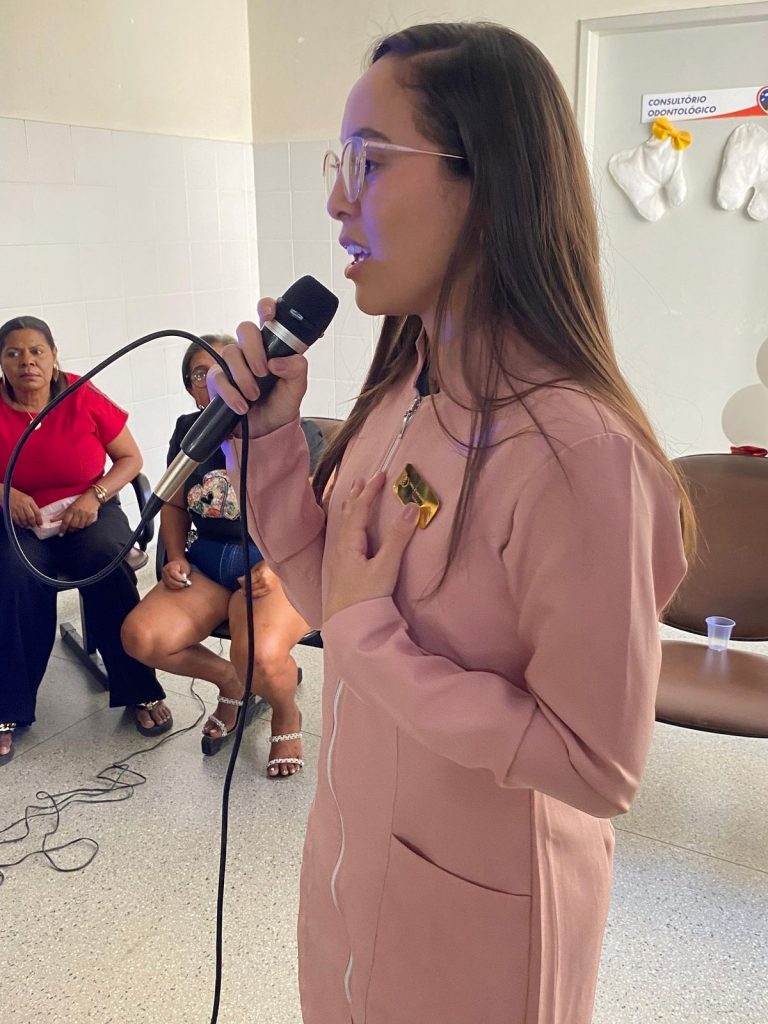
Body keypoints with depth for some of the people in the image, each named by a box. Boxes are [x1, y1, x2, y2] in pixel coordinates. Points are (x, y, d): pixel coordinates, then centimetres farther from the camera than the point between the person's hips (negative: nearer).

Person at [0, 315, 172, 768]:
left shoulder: (84, 399, -7)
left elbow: (131, 458, 1)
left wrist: (94, 496, -15)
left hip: (89, 513, 0)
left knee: (106, 559, -32)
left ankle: (141, 692, -18)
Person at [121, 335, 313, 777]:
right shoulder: (188, 431, 11)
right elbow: (176, 506, 21)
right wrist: (176, 558, 4)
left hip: (278, 564, -5)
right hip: (207, 562, 6)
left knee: (260, 656, -35)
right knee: (140, 636, -20)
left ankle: (288, 715, 4)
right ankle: (230, 680, 9)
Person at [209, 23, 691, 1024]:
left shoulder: (574, 448, -31)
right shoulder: (404, 387, -5)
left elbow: (600, 766, -26)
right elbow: (332, 595, 1)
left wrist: (370, 636, -25)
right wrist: (267, 433, -10)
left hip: (476, 901, -7)